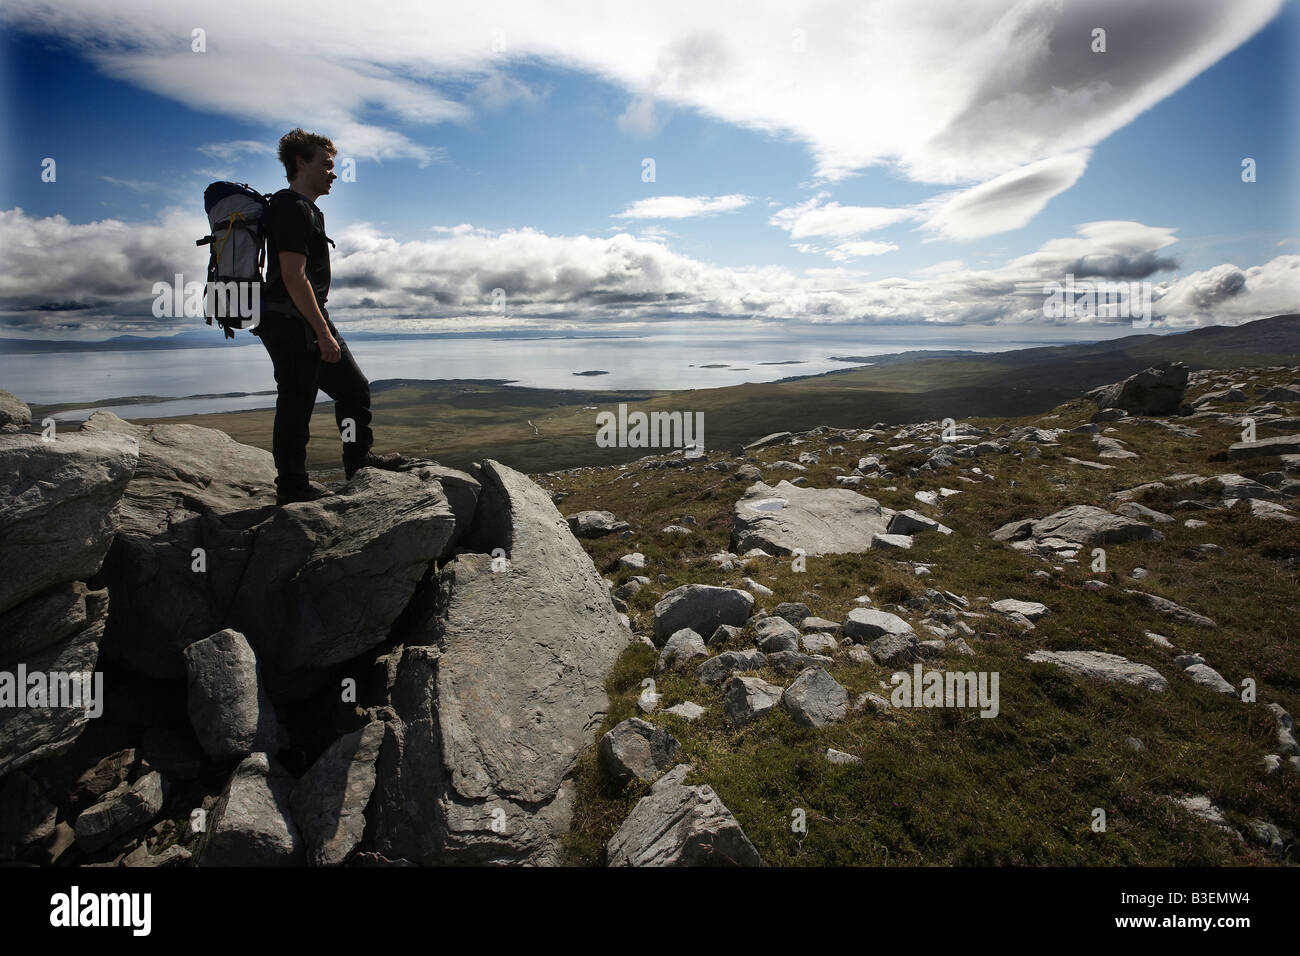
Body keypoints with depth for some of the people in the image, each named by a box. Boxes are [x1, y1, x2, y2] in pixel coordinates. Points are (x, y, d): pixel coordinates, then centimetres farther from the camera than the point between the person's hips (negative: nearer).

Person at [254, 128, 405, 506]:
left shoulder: (306, 209, 20)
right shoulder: (292, 208, -13)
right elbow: (293, 276, -22)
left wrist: (324, 327, 22)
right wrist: (323, 331, -23)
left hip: (309, 322, 10)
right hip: (292, 323, -10)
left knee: (354, 388, 14)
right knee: (296, 402, -4)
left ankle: (358, 459, 26)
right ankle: (291, 486, 6)